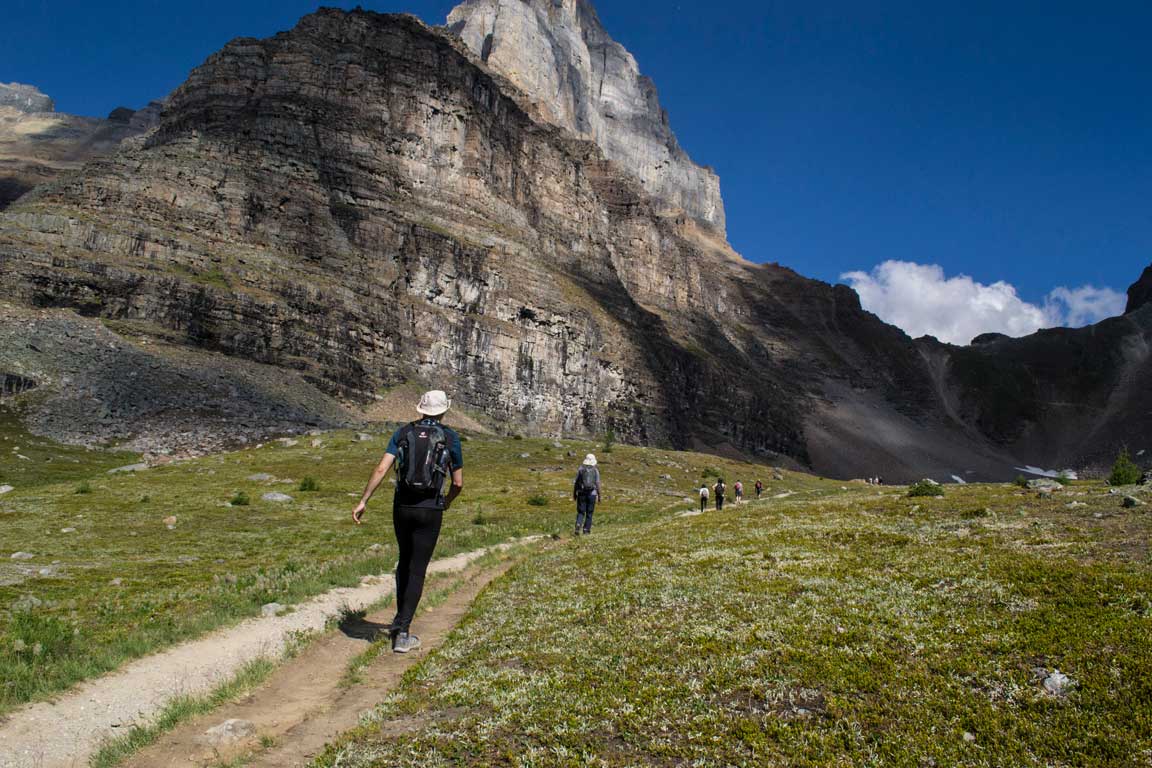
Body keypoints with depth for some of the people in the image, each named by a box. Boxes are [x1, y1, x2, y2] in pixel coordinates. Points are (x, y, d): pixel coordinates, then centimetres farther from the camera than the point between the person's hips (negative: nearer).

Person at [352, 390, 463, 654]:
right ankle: (402, 633, -2)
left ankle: (400, 619, 31)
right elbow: (458, 483, 4)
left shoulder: (403, 432, 5)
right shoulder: (450, 438, 0)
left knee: (405, 562, 24)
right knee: (417, 570, 1)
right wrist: (448, 501, 25)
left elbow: (382, 469, -6)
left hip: (402, 507, 3)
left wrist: (363, 501, -3)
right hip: (430, 510, -3)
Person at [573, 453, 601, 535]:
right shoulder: (596, 471, -2)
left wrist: (574, 494, 9)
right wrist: (599, 495, 3)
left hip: (581, 493, 1)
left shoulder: (580, 469, 0)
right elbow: (597, 484, -4)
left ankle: (578, 525, -18)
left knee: (580, 512, 6)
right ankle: (586, 530, 9)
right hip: (592, 494, -1)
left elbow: (576, 482, 0)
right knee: (589, 512, 10)